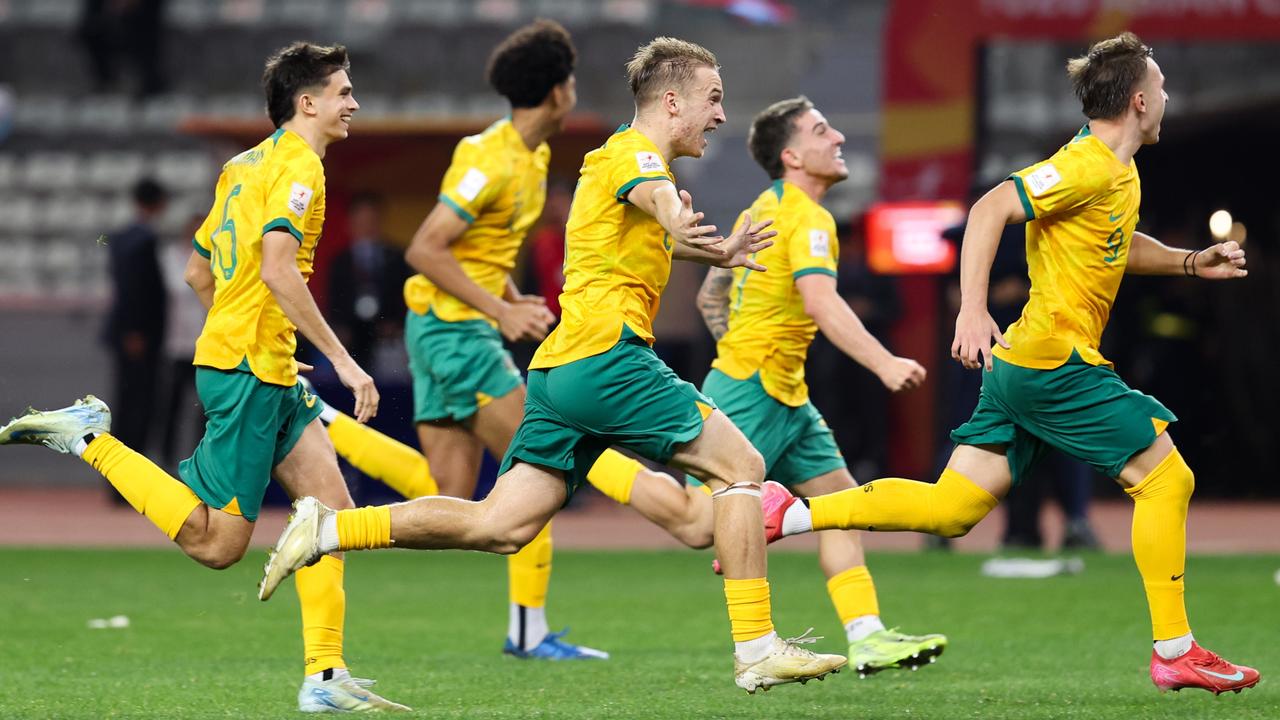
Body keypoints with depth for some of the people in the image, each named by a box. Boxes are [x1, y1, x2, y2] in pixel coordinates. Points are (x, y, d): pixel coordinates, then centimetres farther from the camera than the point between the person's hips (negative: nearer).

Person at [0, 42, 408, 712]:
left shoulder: (246, 165, 17)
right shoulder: (298, 165, -11)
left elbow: (198, 269, 22)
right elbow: (278, 268, -25)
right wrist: (342, 360, -23)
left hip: (271, 374, 10)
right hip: (250, 372, -10)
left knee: (331, 503, 3)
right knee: (217, 543, -9)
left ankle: (325, 676, -1)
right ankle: (91, 438, -2)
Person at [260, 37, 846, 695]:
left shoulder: (620, 157, 24)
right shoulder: (633, 152, -5)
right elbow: (651, 191, -32)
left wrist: (717, 253, 52)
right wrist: (682, 224, -54)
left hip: (558, 369, 9)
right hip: (607, 354, -9)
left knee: (499, 527, 2)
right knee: (741, 466, -3)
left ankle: (331, 529, -3)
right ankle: (756, 650, -8)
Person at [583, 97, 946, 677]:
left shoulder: (764, 210, 15)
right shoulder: (807, 218, -15)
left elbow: (710, 295, 22)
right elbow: (821, 303, -30)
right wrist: (883, 363, -35)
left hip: (783, 395, 10)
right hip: (751, 394, -10)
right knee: (699, 524, -9)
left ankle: (867, 637, -1)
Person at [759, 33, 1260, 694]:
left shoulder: (1118, 174, 18)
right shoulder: (1088, 167, -14)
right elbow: (991, 209, -22)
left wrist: (1192, 262, 24)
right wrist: (972, 309, -29)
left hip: (1021, 366, 10)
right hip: (1056, 361, -10)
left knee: (949, 509, 5)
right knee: (1166, 477, -3)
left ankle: (789, 515, 0)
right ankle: (1175, 652, 0)